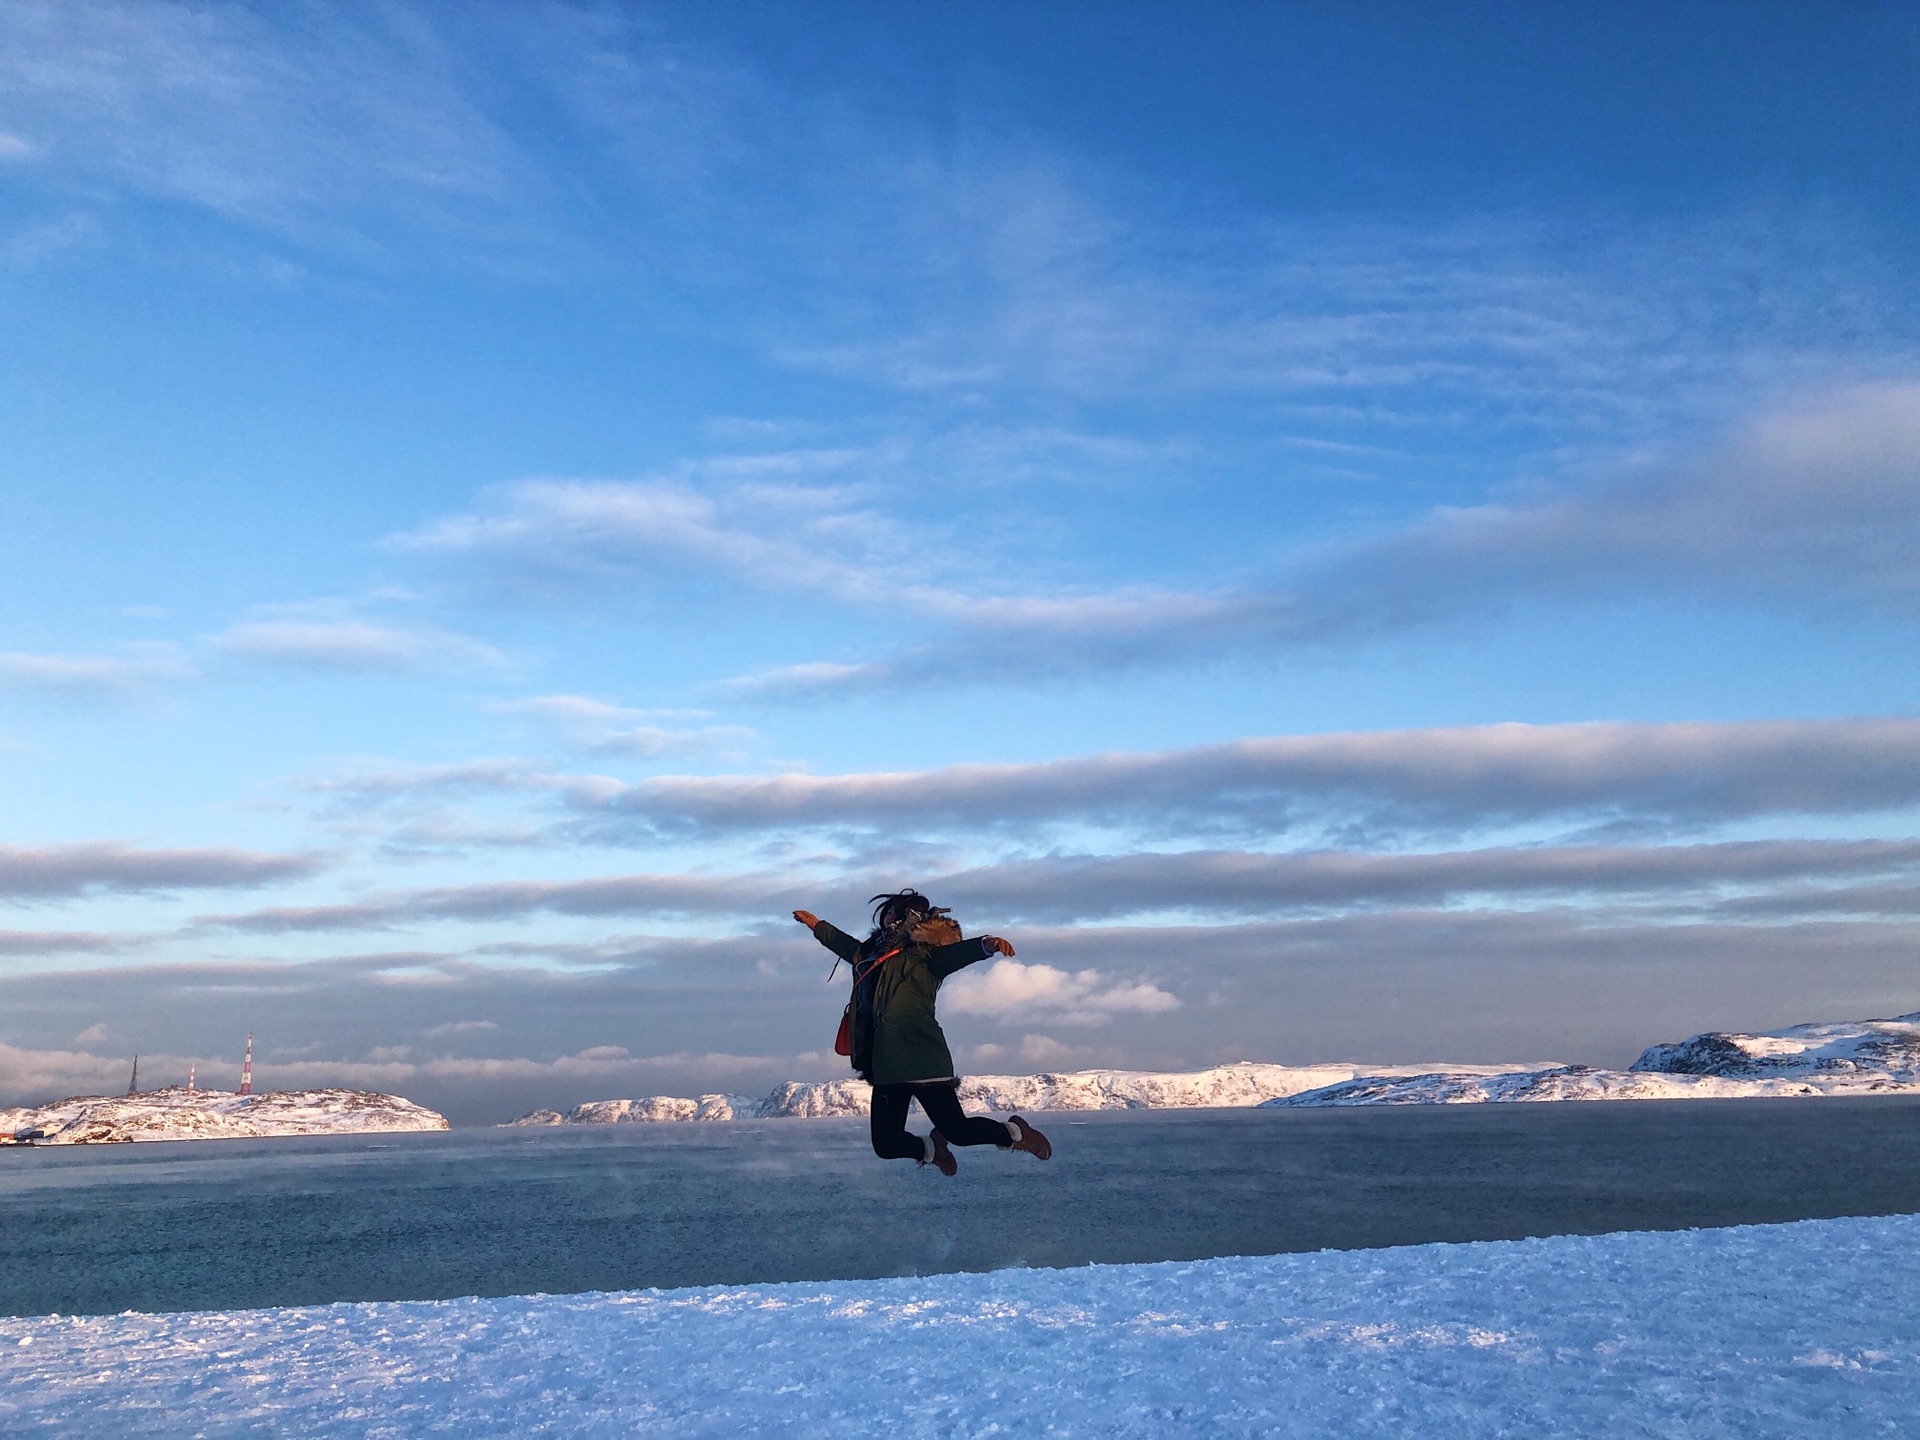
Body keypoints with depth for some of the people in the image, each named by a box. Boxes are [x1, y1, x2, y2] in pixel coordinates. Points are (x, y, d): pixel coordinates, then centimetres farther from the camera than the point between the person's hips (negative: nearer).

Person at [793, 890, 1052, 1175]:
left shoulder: (923, 955, 1)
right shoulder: (875, 955, 19)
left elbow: (957, 953, -17)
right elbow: (847, 945, 39)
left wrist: (986, 944, -38)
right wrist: (816, 924, 53)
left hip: (922, 1058, -7)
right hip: (887, 1067, 7)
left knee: (956, 1130, -9)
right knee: (887, 1146, 1)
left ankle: (1014, 1132, 19)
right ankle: (932, 1149, 32)